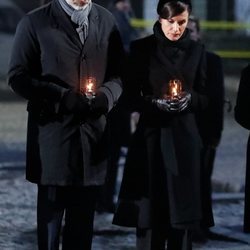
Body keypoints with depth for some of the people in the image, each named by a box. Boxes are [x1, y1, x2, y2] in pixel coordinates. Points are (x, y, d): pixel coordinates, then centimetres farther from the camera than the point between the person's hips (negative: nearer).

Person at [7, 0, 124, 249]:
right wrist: (62, 97, -15)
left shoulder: (106, 21, 9)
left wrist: (107, 95, -9)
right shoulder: (36, 23, -2)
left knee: (83, 221, 8)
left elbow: (118, 73, 13)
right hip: (52, 134, -3)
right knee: (50, 212, 1)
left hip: (93, 134, 3)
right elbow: (18, 77, -4)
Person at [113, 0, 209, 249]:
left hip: (184, 138, 2)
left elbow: (204, 98, 9)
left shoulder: (196, 51, 7)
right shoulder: (142, 49, 0)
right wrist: (156, 103, -17)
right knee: (149, 212, -5)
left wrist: (189, 99, -12)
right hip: (151, 136, -2)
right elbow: (131, 96, 1)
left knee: (182, 211, -1)